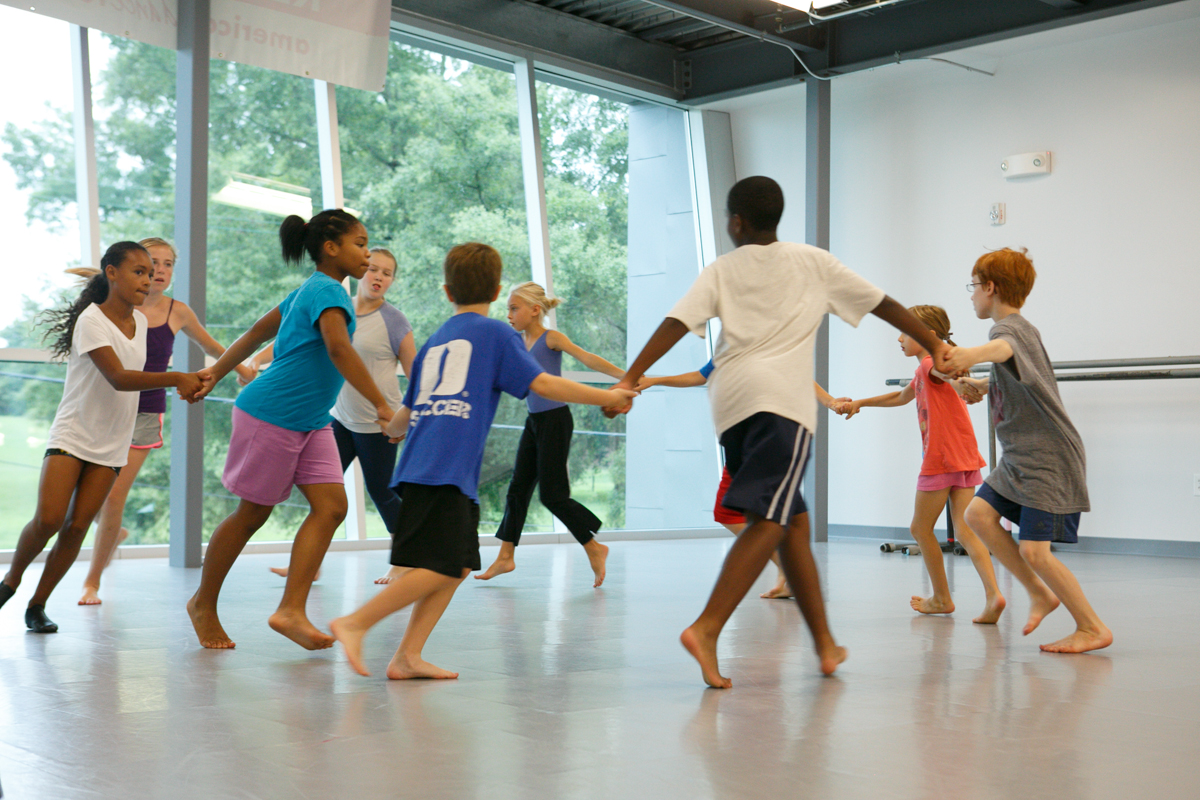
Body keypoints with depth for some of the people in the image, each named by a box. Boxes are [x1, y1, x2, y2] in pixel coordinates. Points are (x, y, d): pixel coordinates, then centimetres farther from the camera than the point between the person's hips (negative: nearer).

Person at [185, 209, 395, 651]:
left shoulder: (308, 291, 15)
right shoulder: (326, 291, -16)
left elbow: (257, 332, 22)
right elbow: (338, 349, -32)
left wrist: (216, 372, 26)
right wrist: (382, 406, -36)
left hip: (310, 422, 9)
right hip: (271, 414, -9)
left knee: (331, 506, -5)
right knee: (253, 513, 3)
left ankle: (291, 610, -9)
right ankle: (203, 603, 22)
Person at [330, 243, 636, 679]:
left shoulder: (434, 342, 24)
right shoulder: (495, 333, 5)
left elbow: (407, 413, 32)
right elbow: (541, 384, -5)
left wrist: (391, 428, 55)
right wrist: (605, 396, 4)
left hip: (420, 467, 8)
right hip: (445, 472, -8)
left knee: (459, 566, 9)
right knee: (441, 568, -9)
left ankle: (408, 657, 5)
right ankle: (355, 623, -10)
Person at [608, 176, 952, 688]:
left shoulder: (721, 270, 16)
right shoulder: (813, 262, 15)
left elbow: (676, 323, 0)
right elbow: (883, 304, 20)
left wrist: (629, 381, -4)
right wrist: (934, 344, 29)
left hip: (730, 400, 4)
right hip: (781, 397, -3)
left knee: (794, 521, 13)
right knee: (768, 522, -12)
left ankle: (825, 644, 19)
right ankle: (707, 628, -29)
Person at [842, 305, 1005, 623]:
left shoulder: (930, 364, -8)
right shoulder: (923, 372, 21)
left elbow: (945, 370, -34)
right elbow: (901, 397, 40)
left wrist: (957, 382, -57)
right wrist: (861, 403, 45)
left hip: (940, 461, -9)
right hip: (965, 460, 9)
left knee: (921, 528, 7)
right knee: (964, 531, 1)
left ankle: (942, 598, 16)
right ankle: (993, 594, -15)